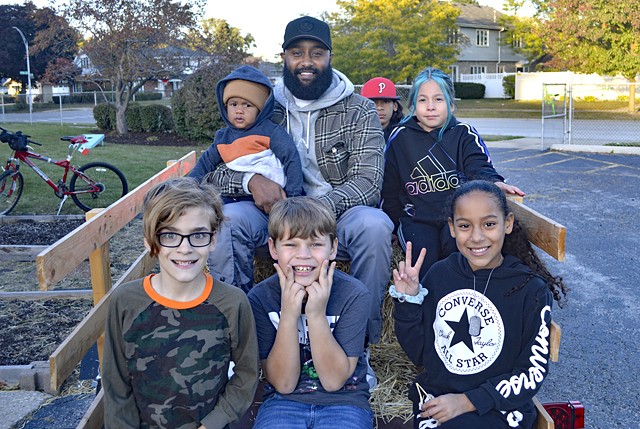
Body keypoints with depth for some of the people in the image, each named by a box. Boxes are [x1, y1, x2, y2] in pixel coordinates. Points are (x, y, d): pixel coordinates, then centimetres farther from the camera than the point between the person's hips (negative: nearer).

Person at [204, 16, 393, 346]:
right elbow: (219, 169, 4)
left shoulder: (359, 110, 0)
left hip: (336, 218, -1)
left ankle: (362, 341, -15)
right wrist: (251, 179, -21)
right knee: (227, 218, -26)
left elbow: (368, 182, -12)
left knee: (373, 225, -34)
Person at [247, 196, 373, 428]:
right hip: (284, 401, 0)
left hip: (344, 401, 0)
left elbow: (333, 380, -13)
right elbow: (283, 383, -11)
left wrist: (317, 315, -25)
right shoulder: (260, 297, -10)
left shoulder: (353, 294, -13)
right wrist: (289, 315, -24)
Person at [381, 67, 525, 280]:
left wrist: (495, 183, -33)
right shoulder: (400, 137, 8)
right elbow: (390, 190, 14)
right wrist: (392, 226, 13)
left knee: (457, 243, -31)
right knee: (424, 255, -27)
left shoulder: (464, 134, 7)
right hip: (416, 219, 1)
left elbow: (479, 166, -10)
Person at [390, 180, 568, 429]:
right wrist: (407, 300, -8)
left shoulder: (532, 290, -7)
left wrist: (467, 401, -12)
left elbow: (533, 373, -5)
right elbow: (418, 354, 6)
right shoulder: (439, 275, 1)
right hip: (436, 401, 3)